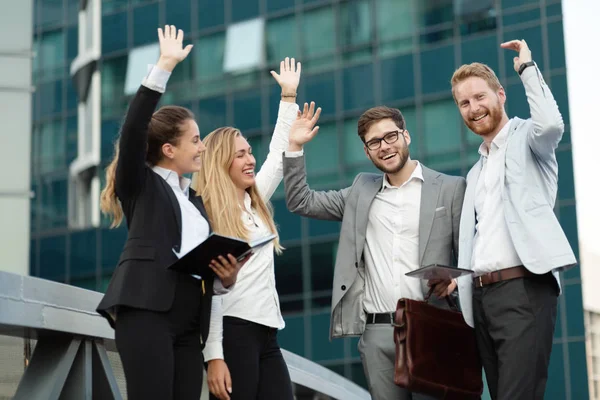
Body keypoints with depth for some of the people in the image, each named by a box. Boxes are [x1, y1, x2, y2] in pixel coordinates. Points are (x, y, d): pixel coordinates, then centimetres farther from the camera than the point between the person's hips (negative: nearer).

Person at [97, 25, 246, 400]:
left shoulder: (196, 199, 24)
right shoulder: (140, 185, 7)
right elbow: (133, 129, -9)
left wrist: (227, 274, 1)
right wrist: (165, 65, -10)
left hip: (189, 322, 6)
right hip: (147, 310, -6)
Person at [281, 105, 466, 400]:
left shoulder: (450, 188, 5)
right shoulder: (362, 191, 17)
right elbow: (300, 202, 18)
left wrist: (455, 281, -18)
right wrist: (295, 146, 9)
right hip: (376, 334, 3)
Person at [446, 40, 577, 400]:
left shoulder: (526, 138, 5)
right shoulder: (476, 172, 26)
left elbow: (552, 124, -20)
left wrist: (527, 67, -8)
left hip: (523, 287, -8)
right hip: (481, 296, 8)